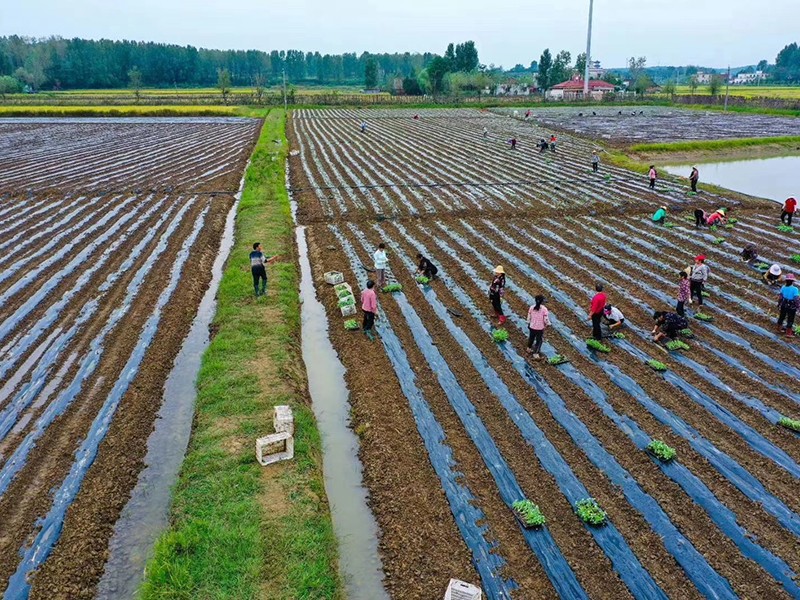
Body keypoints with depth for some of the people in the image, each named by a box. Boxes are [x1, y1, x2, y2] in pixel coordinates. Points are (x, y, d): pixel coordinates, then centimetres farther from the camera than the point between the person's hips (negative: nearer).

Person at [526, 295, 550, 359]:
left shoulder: (531, 308, -8)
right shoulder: (544, 309, -19)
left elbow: (529, 317, 1)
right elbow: (546, 319, -14)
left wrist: (528, 324, 17)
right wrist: (548, 324, 6)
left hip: (532, 327, 4)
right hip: (540, 328, -4)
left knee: (531, 338, 26)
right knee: (539, 340, 11)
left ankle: (529, 349, 47)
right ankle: (536, 354, 10)